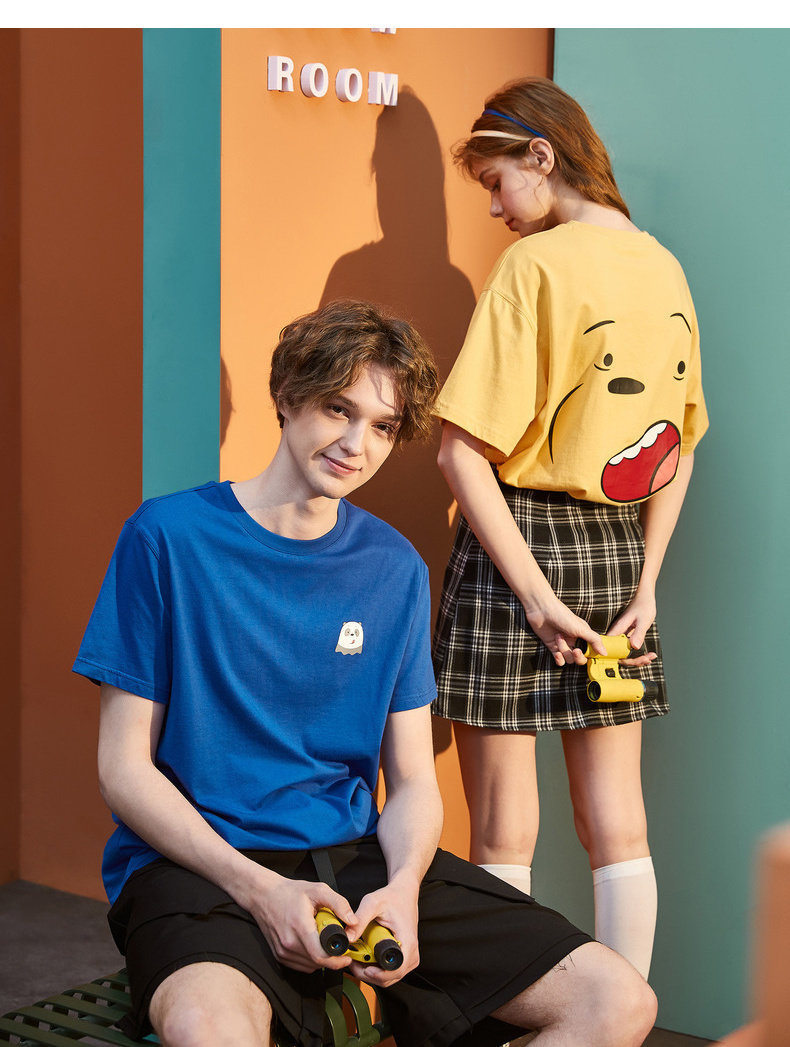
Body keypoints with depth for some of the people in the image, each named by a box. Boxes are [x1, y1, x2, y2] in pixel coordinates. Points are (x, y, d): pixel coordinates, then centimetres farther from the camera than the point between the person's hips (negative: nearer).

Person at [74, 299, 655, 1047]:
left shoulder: (395, 569, 10)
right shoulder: (167, 538, -3)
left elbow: (411, 779, 11)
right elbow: (124, 767, -4)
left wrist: (403, 886, -12)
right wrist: (260, 888, -17)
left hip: (356, 856, 5)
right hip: (199, 864, -5)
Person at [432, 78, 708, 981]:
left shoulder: (534, 264, -12)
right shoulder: (664, 269, 8)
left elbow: (463, 450, -18)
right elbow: (678, 447, 11)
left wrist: (535, 595, -15)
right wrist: (645, 584, 8)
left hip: (518, 536, -6)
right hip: (619, 546, 6)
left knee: (503, 835, 4)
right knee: (617, 823, 12)